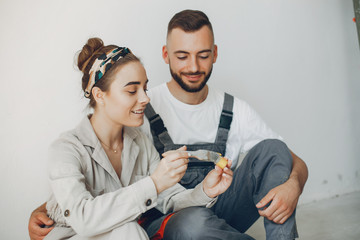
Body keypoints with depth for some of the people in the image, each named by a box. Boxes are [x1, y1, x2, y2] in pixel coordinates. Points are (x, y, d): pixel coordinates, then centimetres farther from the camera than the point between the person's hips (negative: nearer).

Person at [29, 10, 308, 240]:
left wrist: (292, 186, -23)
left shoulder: (234, 110, 1)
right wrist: (46, 209, -22)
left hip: (221, 214, 3)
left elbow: (297, 163, 2)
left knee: (271, 149, -16)